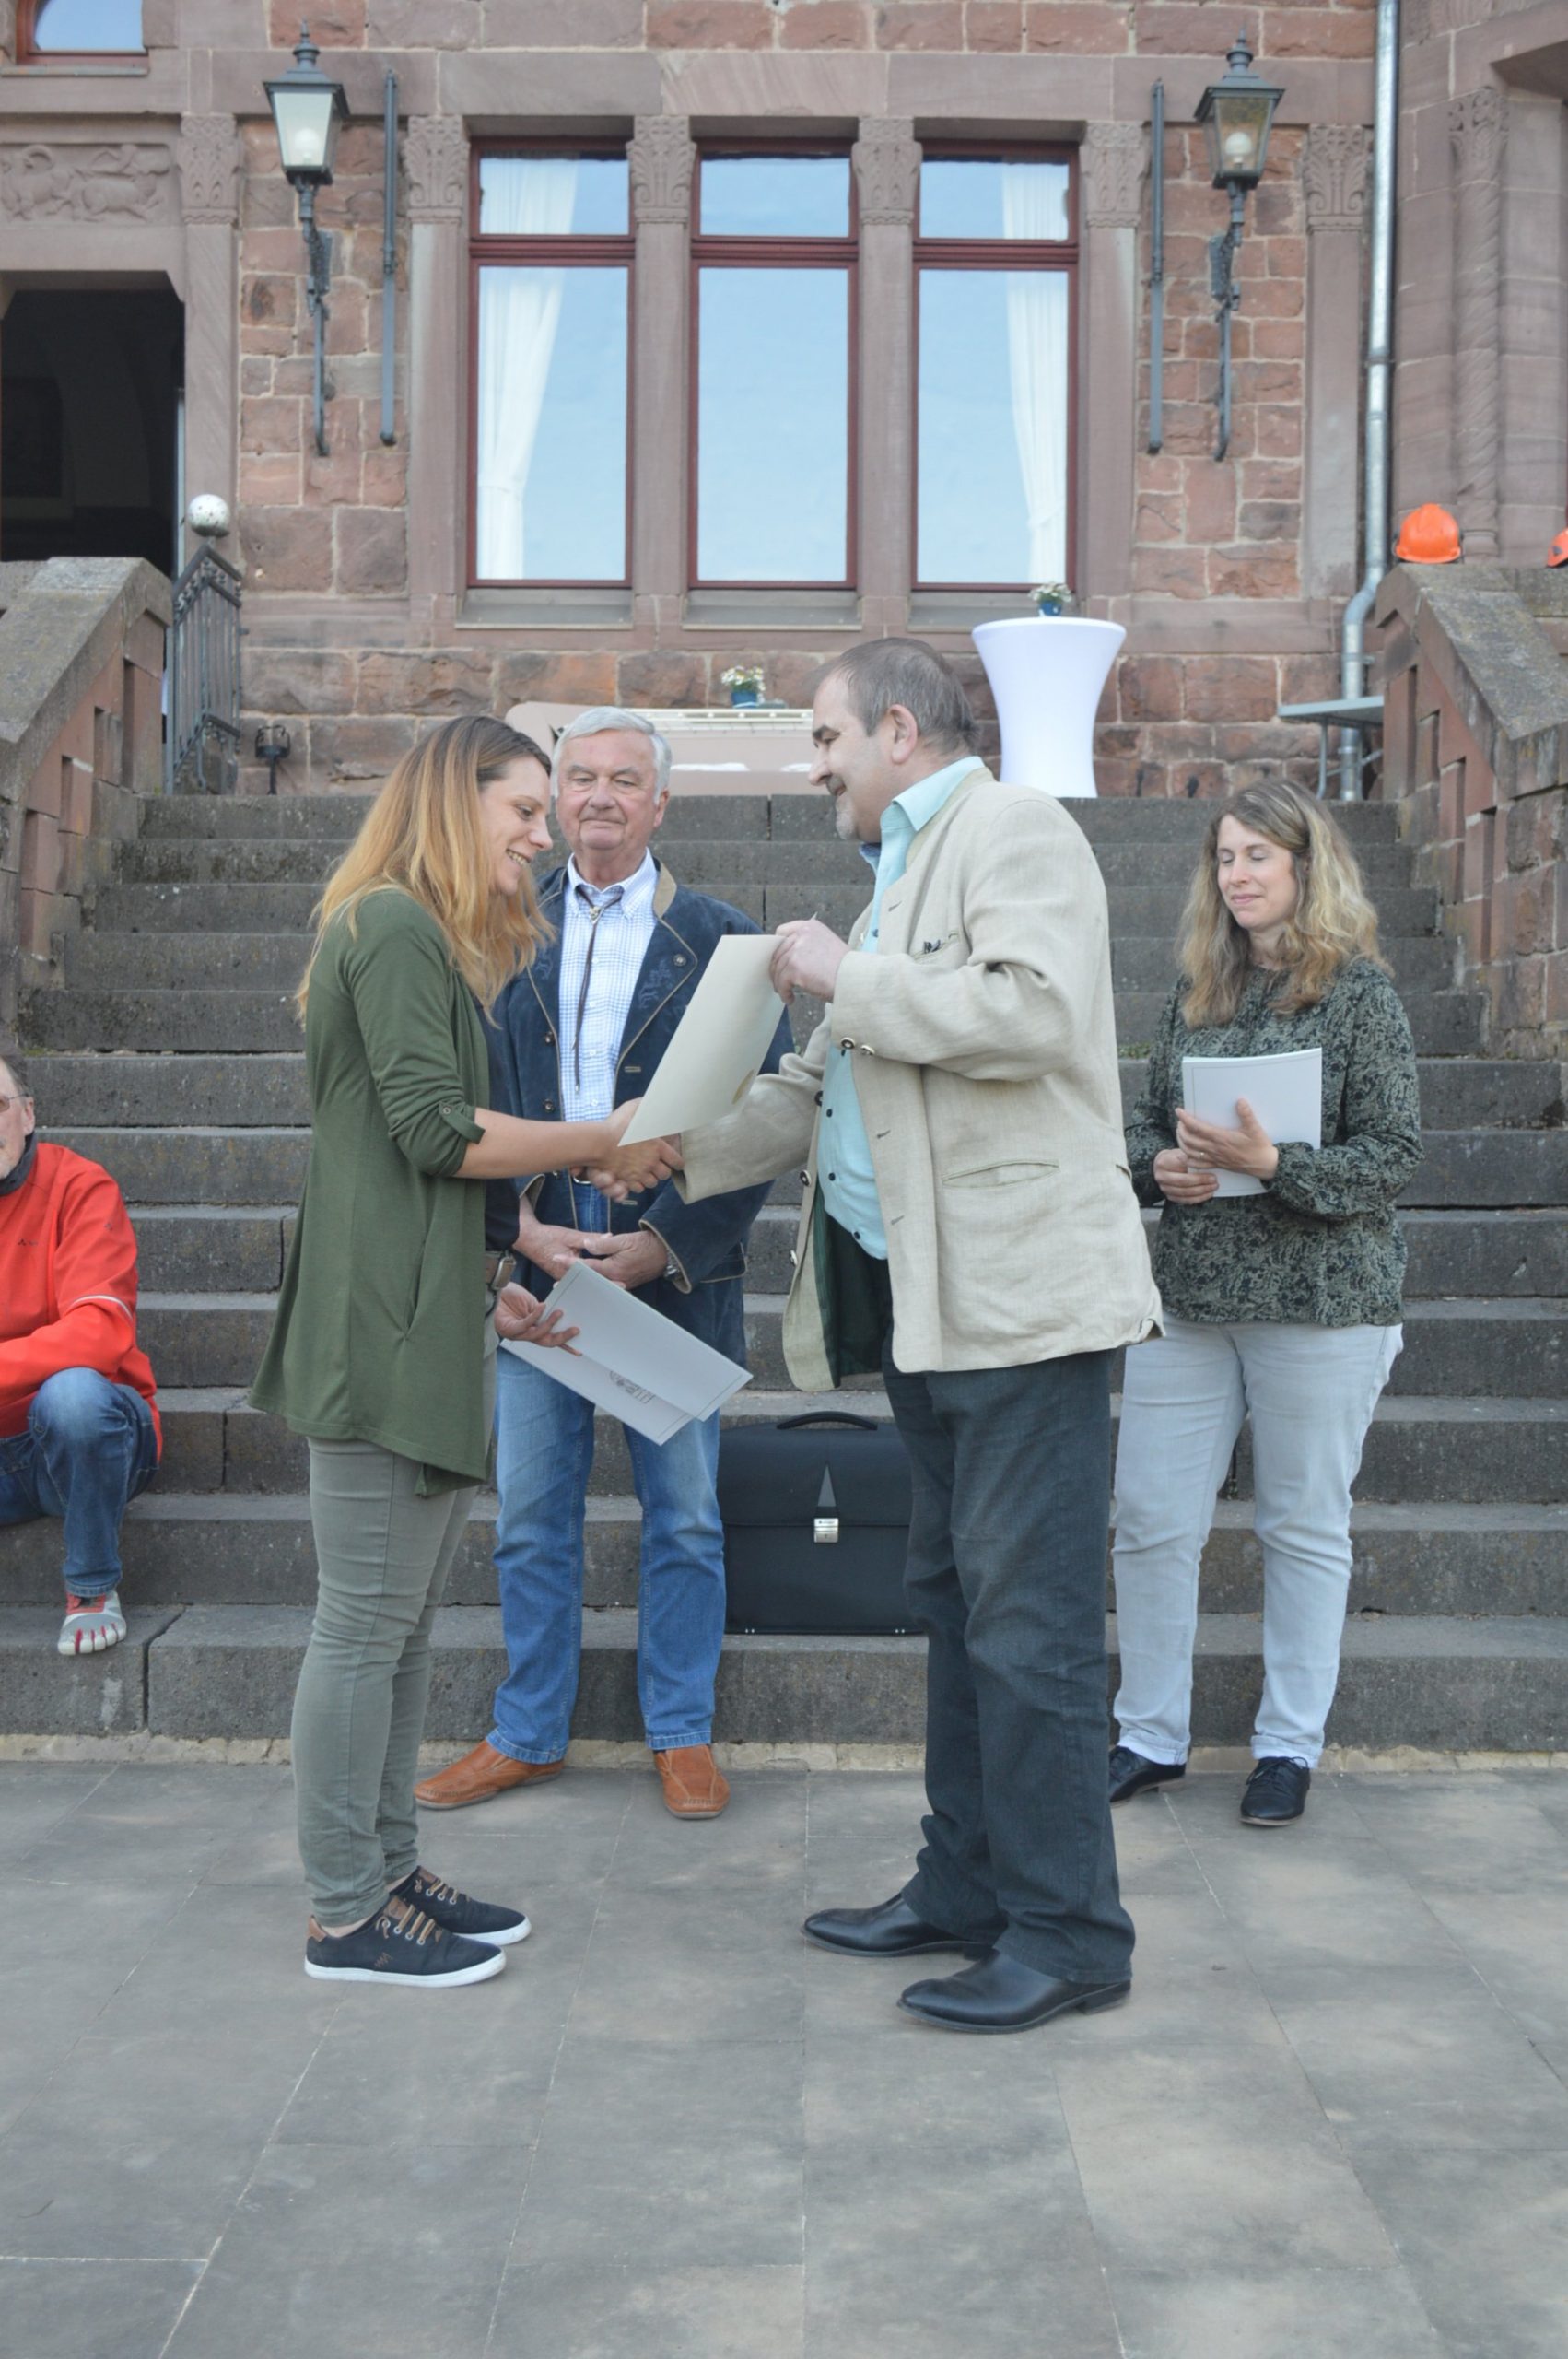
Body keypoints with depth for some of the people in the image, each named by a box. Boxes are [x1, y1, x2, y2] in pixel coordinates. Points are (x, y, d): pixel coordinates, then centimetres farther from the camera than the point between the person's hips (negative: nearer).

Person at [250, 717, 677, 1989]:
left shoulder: (433, 939, 23)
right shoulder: (393, 926, -9)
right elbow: (436, 1126, -17)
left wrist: (488, 1280, 20)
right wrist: (599, 1143, -8)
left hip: (426, 1324, 10)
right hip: (381, 1326, -10)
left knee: (405, 1621, 13)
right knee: (367, 1622, -4)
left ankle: (388, 1871, 22)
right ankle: (344, 1914, 5)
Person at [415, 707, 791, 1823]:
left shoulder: (720, 939, 0)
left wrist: (668, 1241, -12)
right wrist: (518, 1225, -8)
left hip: (674, 1266, -2)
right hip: (534, 1260, 2)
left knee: (685, 1515, 8)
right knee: (531, 1517, 10)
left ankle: (683, 1733, 23)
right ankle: (529, 1732, 25)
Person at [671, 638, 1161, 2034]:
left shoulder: (1014, 829, -5)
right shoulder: (906, 873, 23)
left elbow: (1038, 1012, -23)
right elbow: (818, 1086, 27)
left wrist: (851, 977, -13)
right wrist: (674, 1156, 19)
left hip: (1021, 1294, -10)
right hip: (926, 1301, 10)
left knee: (1027, 1621, -7)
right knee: (957, 1605, 15)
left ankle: (1068, 1933, 3)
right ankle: (967, 1890, 25)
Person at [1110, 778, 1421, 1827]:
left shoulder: (1359, 990, -4)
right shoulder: (1195, 992, 10)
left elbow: (1394, 1155, -8)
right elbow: (1146, 1120, 16)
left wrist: (1273, 1164, -21)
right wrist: (1158, 1166, -6)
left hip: (1321, 1301, -4)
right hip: (1191, 1296, 5)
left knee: (1306, 1529, 6)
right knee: (1151, 1519, 3)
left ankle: (1291, 1744, 21)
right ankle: (1151, 1735, 19)